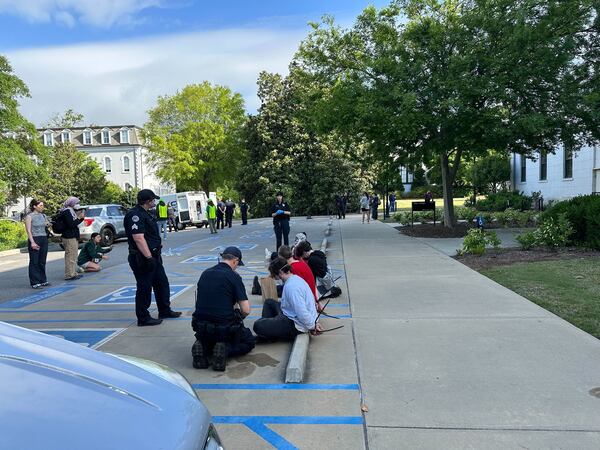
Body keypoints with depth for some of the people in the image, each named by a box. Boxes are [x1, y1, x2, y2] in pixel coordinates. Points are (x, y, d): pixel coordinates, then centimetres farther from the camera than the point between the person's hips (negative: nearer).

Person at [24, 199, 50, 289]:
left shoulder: (43, 216, 12)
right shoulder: (29, 216, -5)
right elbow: (28, 230, -10)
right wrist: (32, 242, -18)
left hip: (44, 239, 6)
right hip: (34, 240, -6)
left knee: (42, 262, 9)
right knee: (34, 262, -1)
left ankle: (43, 280, 16)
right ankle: (34, 282, 3)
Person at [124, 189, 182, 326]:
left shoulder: (143, 213, 16)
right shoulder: (135, 215, -18)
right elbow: (138, 238, -26)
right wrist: (149, 257, -27)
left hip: (153, 256, 11)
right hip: (142, 259, -11)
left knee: (162, 283, 17)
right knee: (144, 288, 0)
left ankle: (165, 311, 29)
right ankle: (143, 318, 11)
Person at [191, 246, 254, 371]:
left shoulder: (205, 273, 5)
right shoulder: (234, 276, -12)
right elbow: (246, 310, -15)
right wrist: (237, 319, 9)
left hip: (201, 327, 5)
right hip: (225, 327, -5)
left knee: (209, 339, 37)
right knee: (249, 342, 23)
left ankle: (202, 347, 2)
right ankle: (225, 350, -7)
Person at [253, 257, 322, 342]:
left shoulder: (290, 286, -28)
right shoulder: (295, 278, 5)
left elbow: (302, 313, -33)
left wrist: (312, 327, -17)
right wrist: (314, 322, 8)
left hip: (296, 326, -11)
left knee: (257, 326, -17)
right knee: (269, 302, 24)